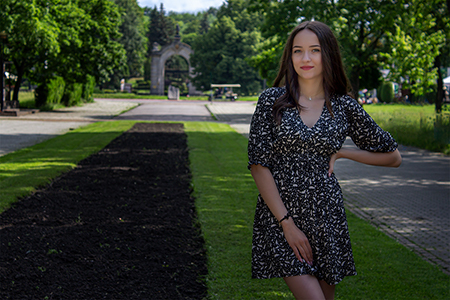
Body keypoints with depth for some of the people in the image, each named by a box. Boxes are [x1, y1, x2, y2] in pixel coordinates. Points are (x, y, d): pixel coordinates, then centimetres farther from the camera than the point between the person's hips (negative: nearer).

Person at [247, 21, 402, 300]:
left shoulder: (345, 107, 3)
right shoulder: (272, 100, -1)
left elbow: (392, 156, 12)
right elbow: (259, 165, -6)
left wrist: (340, 153, 2)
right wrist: (286, 224, -11)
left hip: (326, 215, 3)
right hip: (279, 212, -2)